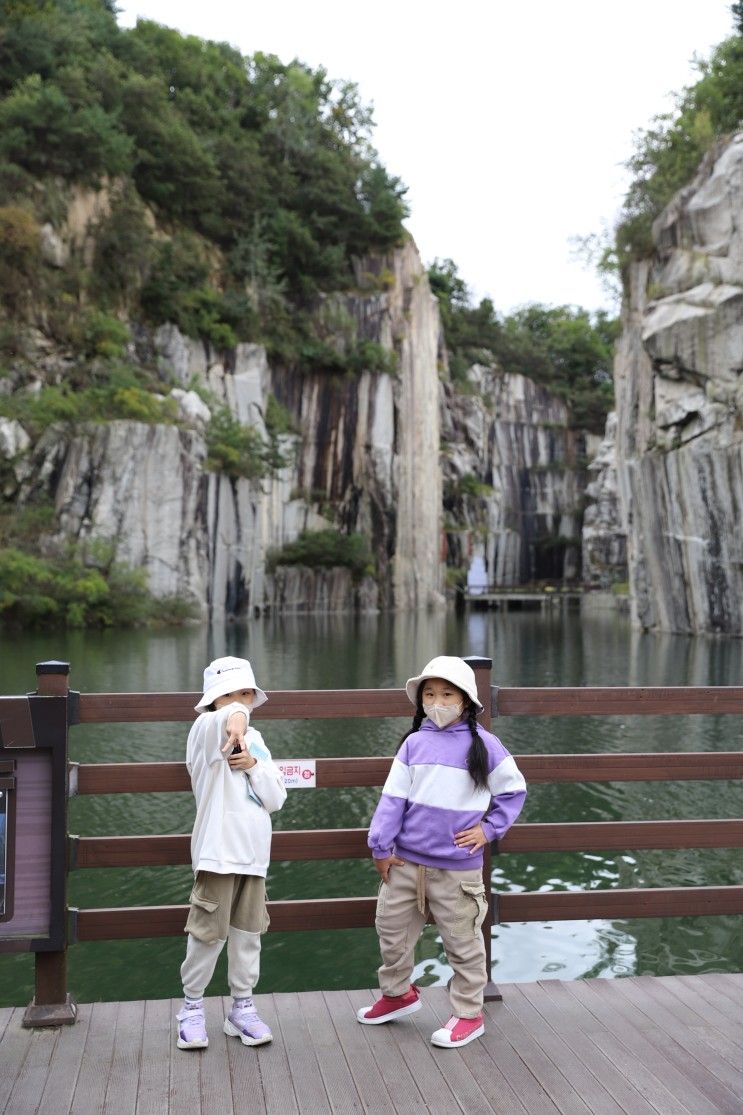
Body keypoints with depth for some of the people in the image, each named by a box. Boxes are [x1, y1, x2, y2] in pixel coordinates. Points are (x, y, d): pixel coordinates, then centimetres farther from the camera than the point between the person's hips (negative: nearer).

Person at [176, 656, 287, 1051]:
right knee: (209, 933, 0)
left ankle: (242, 1008, 24)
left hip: (253, 853, 6)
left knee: (248, 933, 12)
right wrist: (235, 719, -56)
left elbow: (276, 798, 7)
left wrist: (253, 764, -8)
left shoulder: (255, 741, 14)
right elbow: (225, 718, -33)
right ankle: (192, 1007, 18)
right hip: (218, 852, -6)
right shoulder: (206, 731, -5)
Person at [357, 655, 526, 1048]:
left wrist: (489, 828, -2)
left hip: (457, 867, -4)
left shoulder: (482, 744, -7)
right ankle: (397, 993, 41)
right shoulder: (414, 742, 0)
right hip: (405, 861, 4)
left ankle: (468, 1014, 26)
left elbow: (514, 789, 5)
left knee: (462, 942, 8)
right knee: (391, 928, 17)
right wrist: (381, 846, 0)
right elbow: (394, 796, 0)